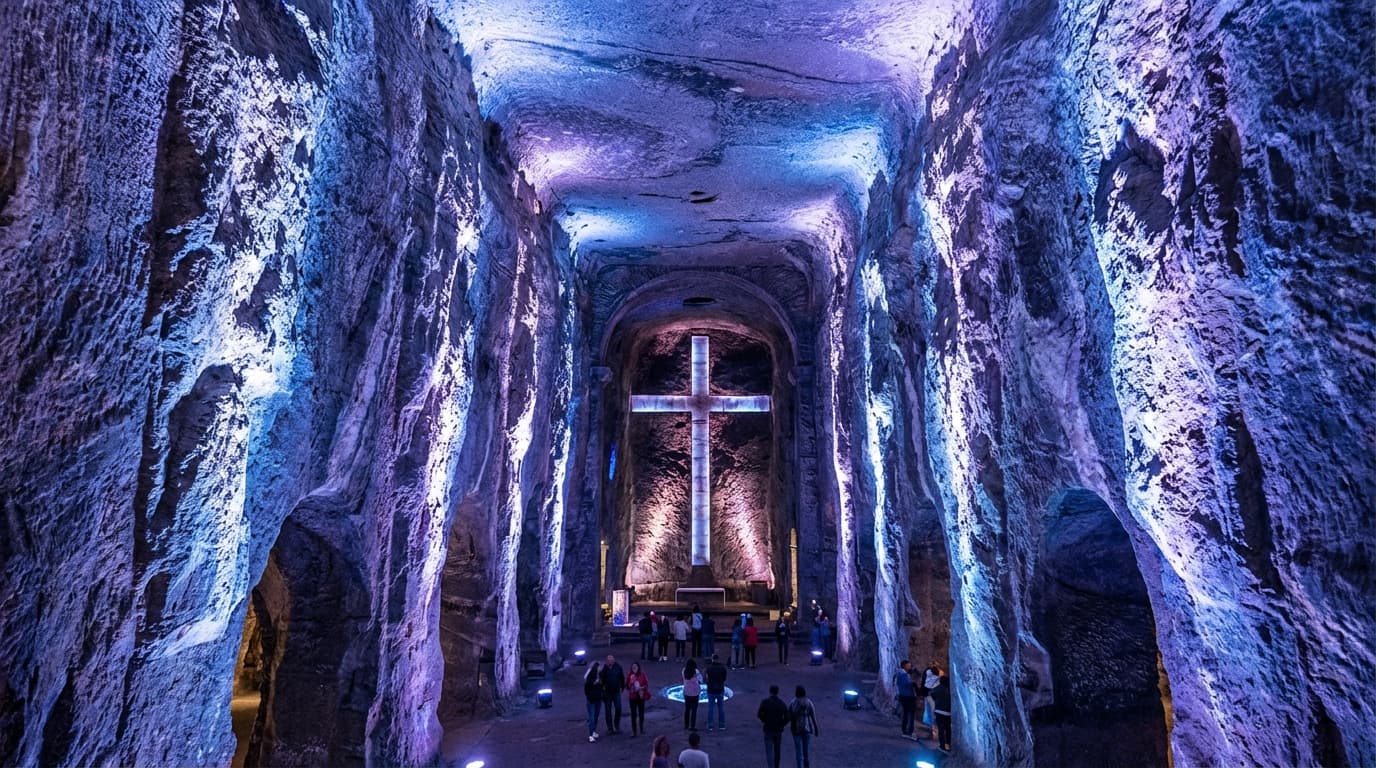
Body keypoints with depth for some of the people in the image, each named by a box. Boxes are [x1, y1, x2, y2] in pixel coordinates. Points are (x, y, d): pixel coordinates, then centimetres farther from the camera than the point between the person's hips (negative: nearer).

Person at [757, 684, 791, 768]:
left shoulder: (765, 702, -10)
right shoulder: (782, 703, -4)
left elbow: (759, 714, -16)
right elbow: (787, 717, -7)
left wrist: (765, 720, 3)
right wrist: (781, 724, 8)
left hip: (768, 729, -3)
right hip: (779, 730, 3)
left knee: (769, 751, 1)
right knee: (777, 751, 18)